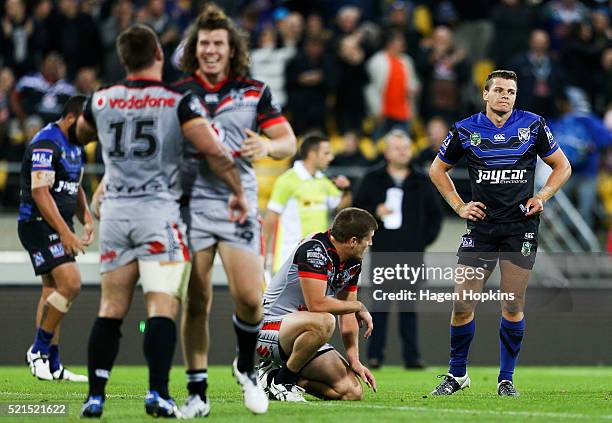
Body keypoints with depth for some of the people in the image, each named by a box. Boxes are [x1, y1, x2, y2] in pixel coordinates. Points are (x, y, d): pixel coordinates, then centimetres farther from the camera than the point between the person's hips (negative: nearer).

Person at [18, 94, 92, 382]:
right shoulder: (46, 144, -17)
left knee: (53, 292, 9)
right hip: (39, 225, -10)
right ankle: (38, 350, -9)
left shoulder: (74, 146, 15)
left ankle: (52, 366, 11)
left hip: (59, 226, 10)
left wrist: (86, 219, 12)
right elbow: (40, 193, -23)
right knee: (70, 283, -20)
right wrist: (65, 233, -27)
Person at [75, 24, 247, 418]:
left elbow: (81, 136, 27)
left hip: (115, 211, 4)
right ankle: (158, 393, -17)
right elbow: (214, 152, -13)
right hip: (159, 211, -4)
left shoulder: (100, 101, 6)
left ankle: (95, 397, 8)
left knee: (111, 308, 10)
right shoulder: (179, 101, -6)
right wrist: (238, 193, 0)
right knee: (163, 306, -6)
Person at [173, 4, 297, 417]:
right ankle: (197, 394, 6)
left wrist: (268, 146, -15)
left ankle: (247, 367, 18)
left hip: (238, 204, 0)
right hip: (190, 202, 0)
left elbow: (289, 142, 6)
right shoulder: (177, 94, 7)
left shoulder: (255, 92, 7)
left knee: (249, 297, -11)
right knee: (196, 303, -2)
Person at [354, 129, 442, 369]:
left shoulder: (421, 182, 11)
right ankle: (375, 356, 0)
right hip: (382, 252, -1)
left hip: (412, 253, 1)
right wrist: (374, 213, -10)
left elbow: (435, 214, 18)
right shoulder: (373, 180, 7)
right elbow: (357, 209, 8)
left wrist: (425, 239, 6)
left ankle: (412, 356, 2)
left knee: (409, 307, 2)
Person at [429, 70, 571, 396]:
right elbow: (437, 169, 17)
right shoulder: (465, 131, 3)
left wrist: (542, 197, -1)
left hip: (520, 225, -1)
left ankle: (506, 378, 11)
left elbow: (562, 166, 13)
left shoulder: (533, 126, 2)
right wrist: (458, 206, 7)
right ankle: (457, 374, 15)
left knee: (513, 306, -1)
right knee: (462, 305, -3)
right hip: (481, 227, 1)